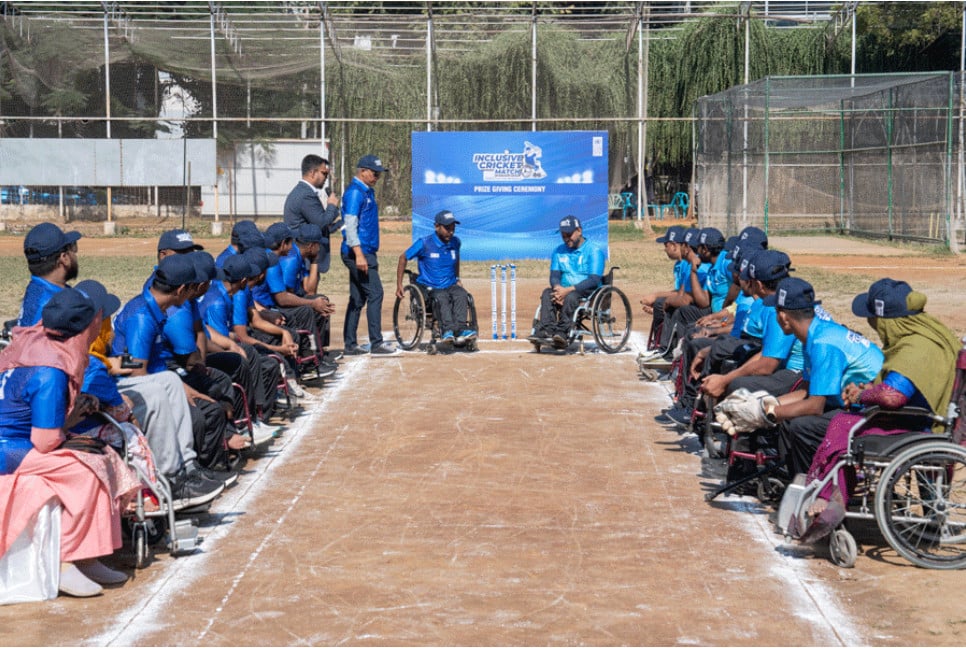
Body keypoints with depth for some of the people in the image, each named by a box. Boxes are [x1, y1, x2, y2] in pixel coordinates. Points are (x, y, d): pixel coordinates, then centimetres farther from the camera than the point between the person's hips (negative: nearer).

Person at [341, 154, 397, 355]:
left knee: (358, 298, 9)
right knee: (375, 293, -10)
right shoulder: (354, 192, -11)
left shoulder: (368, 191, 19)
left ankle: (351, 344, 12)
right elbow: (350, 225, -19)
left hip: (365, 252, 10)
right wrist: (359, 254, -25)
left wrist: (372, 253, 22)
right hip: (358, 253, -10)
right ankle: (376, 343, -8)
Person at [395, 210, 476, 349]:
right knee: (442, 298, -38)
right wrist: (399, 285, 5)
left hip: (451, 285, 4)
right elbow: (403, 258, 6)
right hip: (430, 287, -4)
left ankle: (461, 330, -50)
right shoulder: (424, 244, -5)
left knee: (462, 295, -32)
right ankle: (448, 330, -59)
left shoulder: (455, 242, 10)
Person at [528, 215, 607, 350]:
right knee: (547, 293, -26)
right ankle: (546, 330, -42)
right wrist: (558, 288, -18)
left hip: (589, 292, -5)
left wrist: (569, 290, -24)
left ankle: (562, 333, -49)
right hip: (564, 289, 5)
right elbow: (554, 275, 7)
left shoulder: (594, 250, -4)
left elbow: (594, 280, -14)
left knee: (571, 297, -37)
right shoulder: (559, 251, 16)